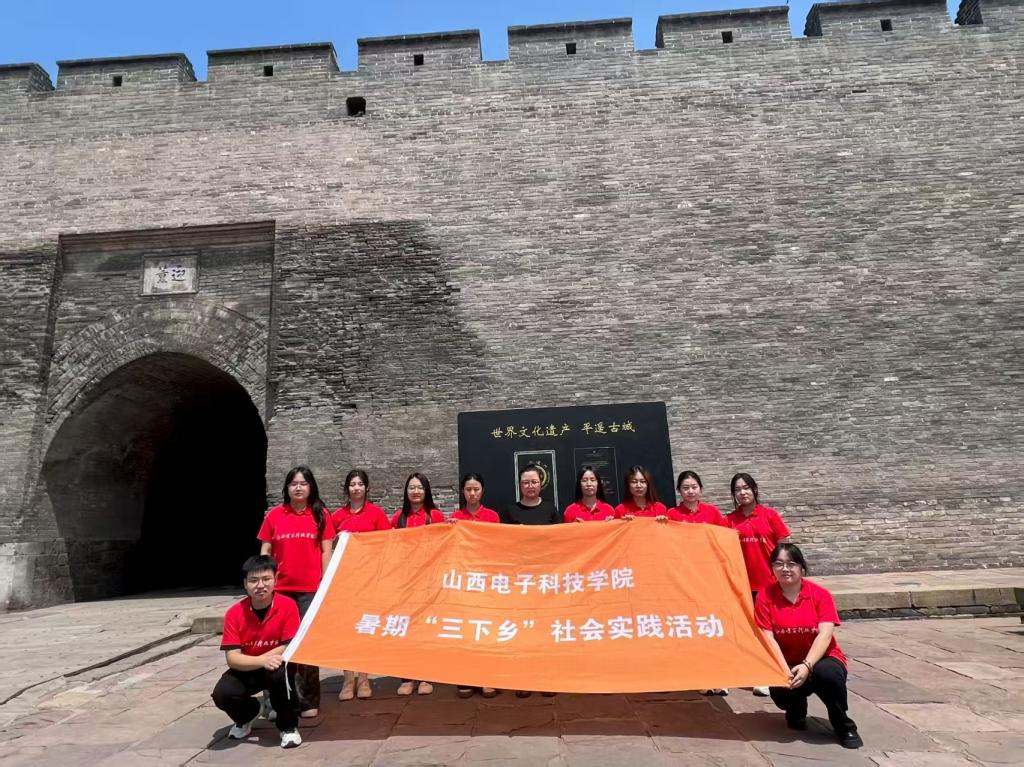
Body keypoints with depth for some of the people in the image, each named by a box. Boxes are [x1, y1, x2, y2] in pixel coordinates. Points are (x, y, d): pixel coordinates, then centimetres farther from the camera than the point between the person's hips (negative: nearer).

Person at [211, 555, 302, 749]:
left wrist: (257, 658, -25)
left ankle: (288, 726, -6)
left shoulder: (288, 606, -21)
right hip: (247, 670, 2)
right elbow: (232, 658, -19)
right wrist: (262, 661, -36)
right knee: (222, 693, -25)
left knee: (280, 672, -35)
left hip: (276, 667, -2)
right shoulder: (234, 613, -16)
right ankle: (246, 716, 14)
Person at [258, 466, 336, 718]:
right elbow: (265, 551, 8)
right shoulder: (274, 515, 5)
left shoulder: (320, 514, 2)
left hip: (311, 588, -2)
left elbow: (326, 551, 2)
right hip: (280, 588, 2)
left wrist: (326, 584, -3)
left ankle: (308, 701, 10)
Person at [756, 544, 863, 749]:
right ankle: (796, 710, 12)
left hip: (820, 659, -1)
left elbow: (825, 634, -20)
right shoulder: (765, 596, -8)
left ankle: (845, 727, -5)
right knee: (779, 690, -29)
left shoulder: (820, 594, -9)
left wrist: (807, 665, -34)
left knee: (827, 673, -35)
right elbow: (768, 638, -12)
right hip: (786, 663, 1)